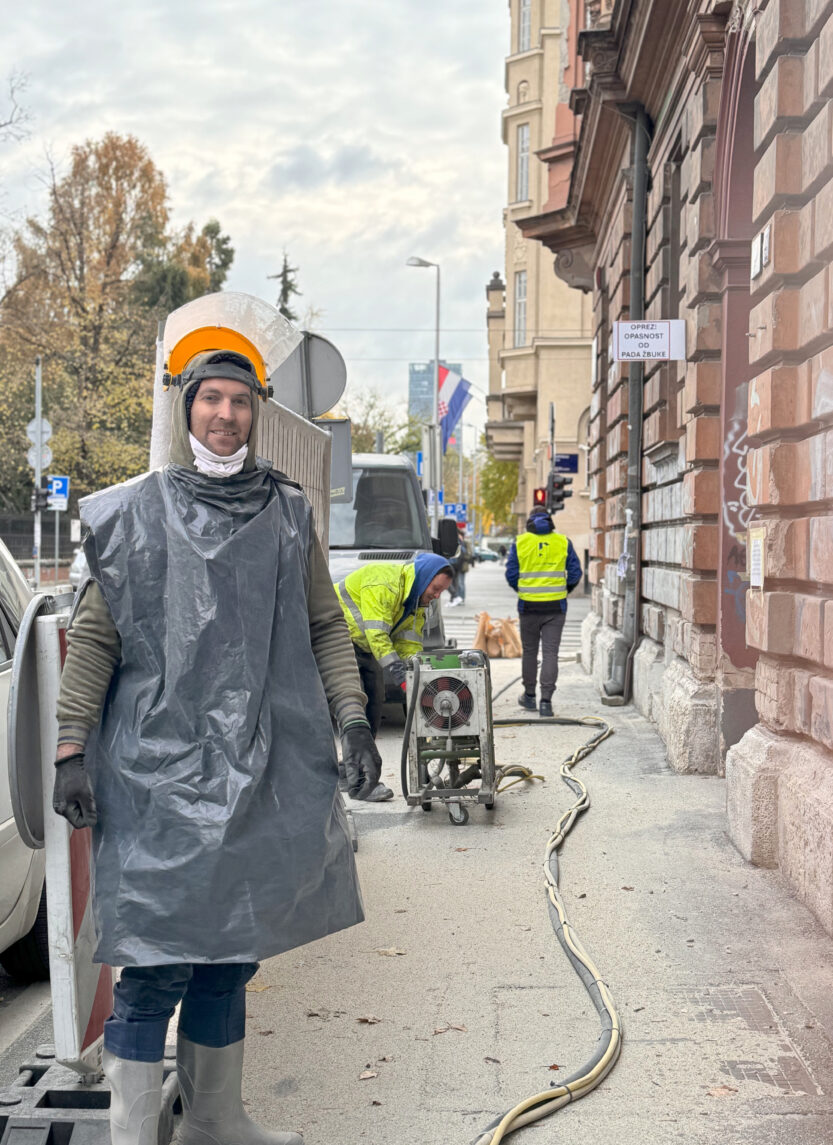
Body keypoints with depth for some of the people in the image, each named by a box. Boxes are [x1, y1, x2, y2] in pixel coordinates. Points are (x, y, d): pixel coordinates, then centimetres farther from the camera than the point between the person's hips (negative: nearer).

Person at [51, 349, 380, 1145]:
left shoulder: (286, 515, 10)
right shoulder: (137, 513, 2)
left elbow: (323, 626, 15)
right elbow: (92, 637, 1)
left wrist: (353, 721, 4)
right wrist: (71, 751, -6)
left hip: (262, 769, 4)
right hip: (158, 766, -4)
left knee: (232, 948, 13)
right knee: (157, 961, -7)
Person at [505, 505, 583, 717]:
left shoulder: (520, 542, 0)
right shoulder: (563, 542, 2)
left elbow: (511, 574, 0)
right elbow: (575, 573, 2)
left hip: (529, 605, 0)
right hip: (556, 606, 0)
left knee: (529, 651, 14)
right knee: (550, 653, 1)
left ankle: (529, 696, 24)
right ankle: (546, 700, -7)